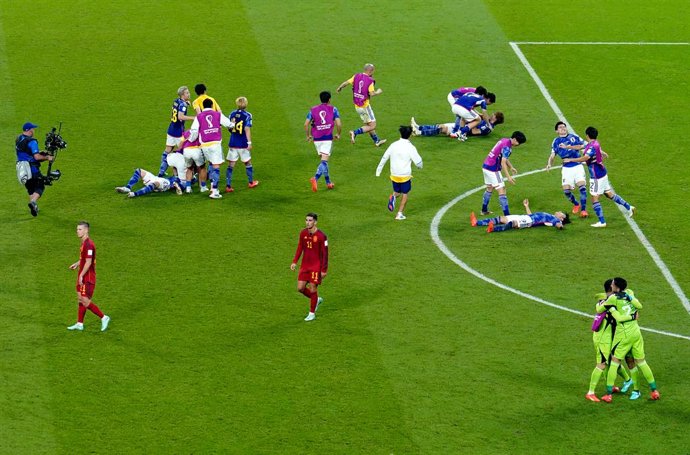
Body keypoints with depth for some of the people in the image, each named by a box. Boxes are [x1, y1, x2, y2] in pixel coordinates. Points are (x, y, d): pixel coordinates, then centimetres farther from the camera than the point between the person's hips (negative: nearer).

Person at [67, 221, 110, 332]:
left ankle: (103, 318, 1)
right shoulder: (84, 243, 12)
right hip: (83, 277, 10)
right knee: (80, 300, 11)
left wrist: (81, 275, -21)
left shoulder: (88, 244, -20)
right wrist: (77, 264, 14)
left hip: (87, 278, -10)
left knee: (85, 301, -9)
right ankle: (79, 324, 17)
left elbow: (88, 262, -23)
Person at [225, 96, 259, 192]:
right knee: (248, 163, 17)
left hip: (233, 144, 2)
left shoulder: (232, 114, 1)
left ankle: (228, 185, -4)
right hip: (243, 144, -2)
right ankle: (251, 182, 31)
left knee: (231, 165, 3)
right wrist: (249, 142, -12)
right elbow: (247, 129, -15)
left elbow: (229, 128, 5)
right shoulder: (247, 115, -9)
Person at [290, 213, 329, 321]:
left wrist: (324, 270, -12)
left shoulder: (321, 236, -16)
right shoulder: (303, 233, 0)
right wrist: (294, 262, 3)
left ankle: (312, 313, 14)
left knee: (313, 289, -2)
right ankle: (317, 300, 30)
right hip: (305, 265, 6)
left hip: (316, 267, -6)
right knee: (300, 288, 3)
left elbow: (325, 254, -12)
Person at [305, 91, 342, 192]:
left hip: (316, 139, 3)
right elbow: (338, 124, -7)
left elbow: (306, 124, 0)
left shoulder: (313, 110, 6)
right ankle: (315, 178, -31)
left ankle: (328, 182, 24)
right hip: (328, 138, -3)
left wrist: (308, 135, 14)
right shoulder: (333, 109, 1)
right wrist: (338, 134, 10)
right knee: (324, 161, -8)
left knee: (323, 160, 18)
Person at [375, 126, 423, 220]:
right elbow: (418, 162, -9)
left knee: (397, 192, 21)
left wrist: (378, 171, 13)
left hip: (394, 175, 3)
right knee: (404, 194, 12)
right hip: (405, 175, -3)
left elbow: (384, 158, 3)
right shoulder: (410, 148, -13)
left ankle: (393, 197, -13)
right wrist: (420, 166, 16)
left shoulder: (393, 145, -2)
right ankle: (400, 213, 7)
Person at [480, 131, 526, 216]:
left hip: (486, 166, 10)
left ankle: (484, 210, 36)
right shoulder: (507, 146, -21)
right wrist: (508, 177, -27)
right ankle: (507, 215, -12)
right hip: (493, 169, -10)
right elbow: (503, 162, -25)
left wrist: (511, 167, 27)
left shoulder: (505, 141, 9)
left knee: (490, 188, 25)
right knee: (501, 190, -9)